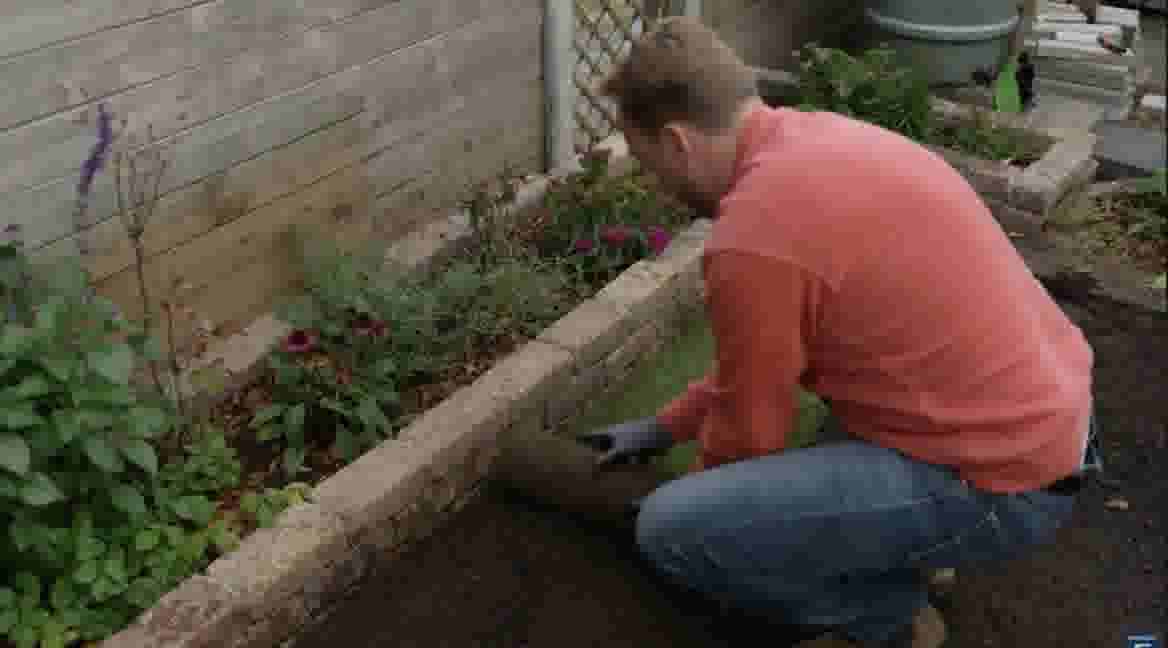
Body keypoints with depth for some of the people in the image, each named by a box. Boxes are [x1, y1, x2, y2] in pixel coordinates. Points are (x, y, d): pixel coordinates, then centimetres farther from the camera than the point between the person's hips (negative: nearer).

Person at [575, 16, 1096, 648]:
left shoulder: (752, 240, -23)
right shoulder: (821, 136, 6)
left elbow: (748, 432, -7)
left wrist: (685, 504, 14)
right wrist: (666, 425, 25)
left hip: (998, 486, -9)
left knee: (669, 529, -14)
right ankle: (908, 542, 26)